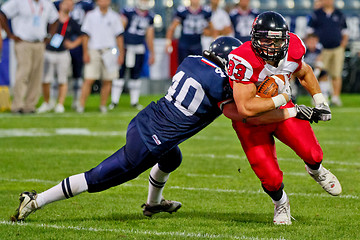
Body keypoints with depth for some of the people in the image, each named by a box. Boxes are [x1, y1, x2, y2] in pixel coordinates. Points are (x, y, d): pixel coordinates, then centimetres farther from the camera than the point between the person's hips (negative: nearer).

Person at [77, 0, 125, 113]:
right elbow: (86, 35, 3)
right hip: (93, 51, -2)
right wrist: (85, 53, -4)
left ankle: (103, 105, 10)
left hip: (109, 52, 2)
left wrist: (121, 54, 4)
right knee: (89, 80, -8)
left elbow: (119, 36, 9)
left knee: (107, 81, 2)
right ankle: (81, 105, -7)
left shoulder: (114, 17, 8)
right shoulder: (91, 16, 4)